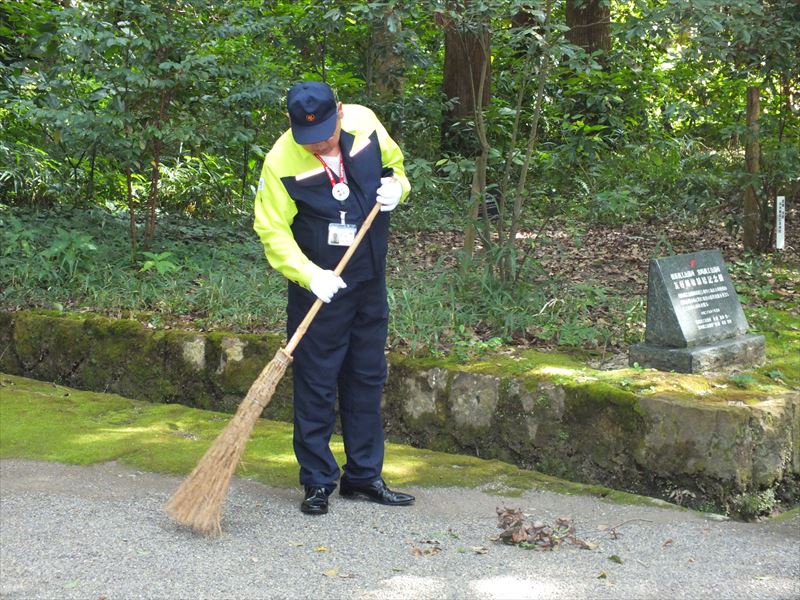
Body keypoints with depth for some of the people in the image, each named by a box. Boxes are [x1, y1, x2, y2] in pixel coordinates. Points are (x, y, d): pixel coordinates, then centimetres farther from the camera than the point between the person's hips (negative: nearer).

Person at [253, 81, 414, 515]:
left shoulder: (365, 123, -5)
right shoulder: (281, 163, -19)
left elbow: (394, 164, 14)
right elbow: (273, 231, -16)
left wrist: (396, 186, -8)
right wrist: (311, 275, -27)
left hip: (370, 284, 5)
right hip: (319, 288, -5)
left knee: (368, 379, 12)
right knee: (316, 385, -1)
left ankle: (364, 475, 23)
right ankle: (318, 482, 11)